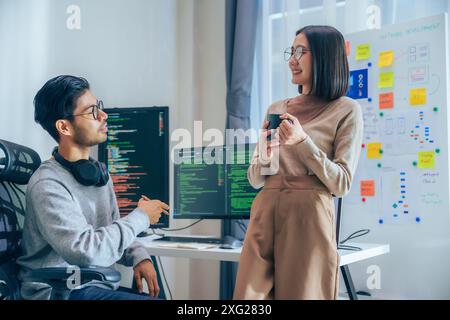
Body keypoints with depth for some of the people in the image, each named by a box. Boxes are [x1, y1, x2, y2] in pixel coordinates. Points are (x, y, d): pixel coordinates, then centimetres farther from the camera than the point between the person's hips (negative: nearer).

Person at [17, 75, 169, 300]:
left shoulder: (99, 172, 9)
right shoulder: (47, 185, -17)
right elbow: (86, 252, -25)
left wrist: (139, 257, -4)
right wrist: (141, 217, -14)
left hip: (98, 285, 8)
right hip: (59, 291, -8)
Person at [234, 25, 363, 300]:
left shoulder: (346, 110, 0)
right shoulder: (276, 109, 15)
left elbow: (341, 184, -7)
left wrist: (302, 141, -15)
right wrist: (263, 159, -7)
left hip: (308, 217, -4)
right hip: (265, 213, 5)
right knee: (249, 295, 3)